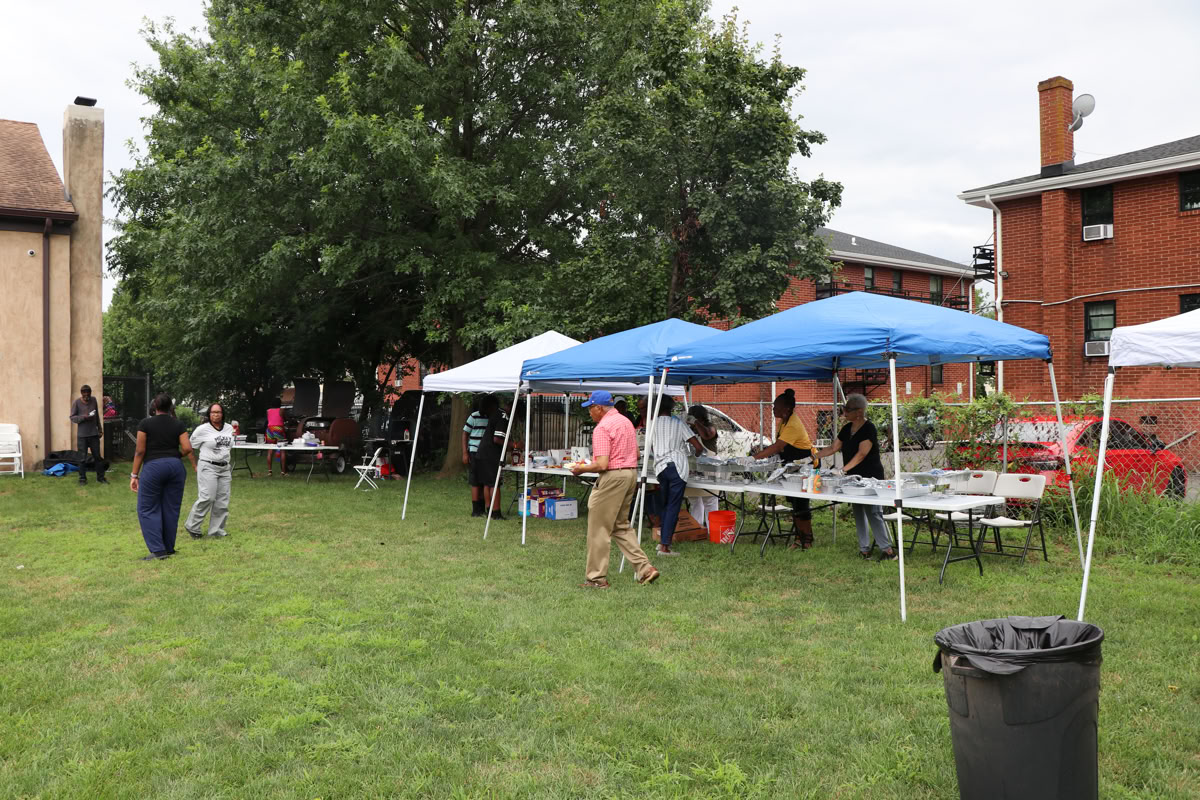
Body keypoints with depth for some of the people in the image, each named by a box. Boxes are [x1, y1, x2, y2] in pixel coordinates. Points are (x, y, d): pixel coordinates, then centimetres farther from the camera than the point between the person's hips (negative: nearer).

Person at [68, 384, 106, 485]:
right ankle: (82, 478, 13)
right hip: (82, 435, -3)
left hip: (94, 434, 3)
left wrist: (99, 427, 17)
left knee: (97, 456, 8)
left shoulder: (93, 400, 5)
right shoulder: (77, 402, -5)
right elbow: (72, 417, -4)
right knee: (82, 458, 2)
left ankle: (100, 477, 16)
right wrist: (83, 417, -20)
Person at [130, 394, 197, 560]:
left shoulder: (145, 424, -2)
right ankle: (169, 548, 18)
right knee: (171, 509, 11)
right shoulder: (178, 425, 5)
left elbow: (140, 451, -3)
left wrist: (134, 475, 2)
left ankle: (158, 549, -5)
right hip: (175, 466, 4)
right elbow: (187, 449, -3)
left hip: (153, 467, -3)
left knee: (148, 509, 4)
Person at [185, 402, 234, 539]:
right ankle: (192, 526, 2)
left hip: (225, 469, 5)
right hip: (208, 467, -5)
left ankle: (217, 530, 12)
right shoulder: (202, 429, -4)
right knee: (207, 498, -14)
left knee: (223, 500, 3)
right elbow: (190, 447, 3)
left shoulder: (229, 428, 10)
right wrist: (195, 466, 1)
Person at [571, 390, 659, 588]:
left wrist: (582, 469, -6)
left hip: (613, 477, -9)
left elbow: (602, 465, -21)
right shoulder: (626, 421, 13)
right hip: (631, 473, 9)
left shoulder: (602, 428, -15)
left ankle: (597, 578, 7)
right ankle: (644, 568, 12)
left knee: (599, 529, 1)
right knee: (622, 526, 18)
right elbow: (636, 453, 20)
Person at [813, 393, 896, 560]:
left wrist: (844, 469, -29)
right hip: (854, 477, 8)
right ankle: (864, 548, 15)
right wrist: (814, 457, 3)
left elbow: (862, 453, -22)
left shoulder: (869, 428, -14)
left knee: (873, 512, -11)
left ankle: (887, 548, -5)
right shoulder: (847, 428, 10)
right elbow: (833, 448, 13)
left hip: (870, 477, -8)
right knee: (858, 512, 9)